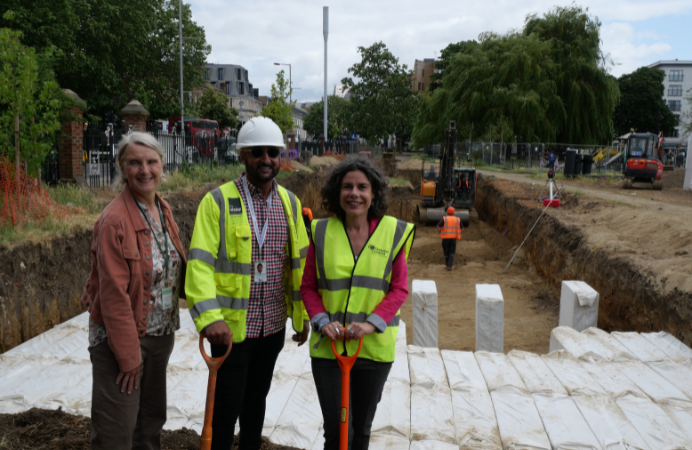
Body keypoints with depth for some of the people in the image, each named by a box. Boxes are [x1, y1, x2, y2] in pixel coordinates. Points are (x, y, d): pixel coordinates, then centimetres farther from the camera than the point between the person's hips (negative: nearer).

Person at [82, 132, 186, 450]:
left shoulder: (163, 211, 4)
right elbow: (114, 294, -19)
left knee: (151, 422, 21)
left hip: (162, 335, 7)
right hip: (121, 337, -7)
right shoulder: (115, 220, -18)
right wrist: (128, 356, -16)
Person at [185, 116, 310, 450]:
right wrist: (210, 318, -27)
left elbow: (299, 261, 8)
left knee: (257, 396, 21)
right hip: (231, 326, -4)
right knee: (227, 404, 5)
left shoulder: (290, 203, 5)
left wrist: (301, 315, 8)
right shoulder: (218, 201, -10)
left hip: (273, 325, 5)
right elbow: (199, 263, -17)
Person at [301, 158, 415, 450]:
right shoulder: (322, 232, -3)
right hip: (328, 347, 0)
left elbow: (399, 288, -4)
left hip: (374, 347, 1)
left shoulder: (392, 232, -5)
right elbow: (308, 286, 2)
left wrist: (372, 323, -18)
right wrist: (322, 322, -14)